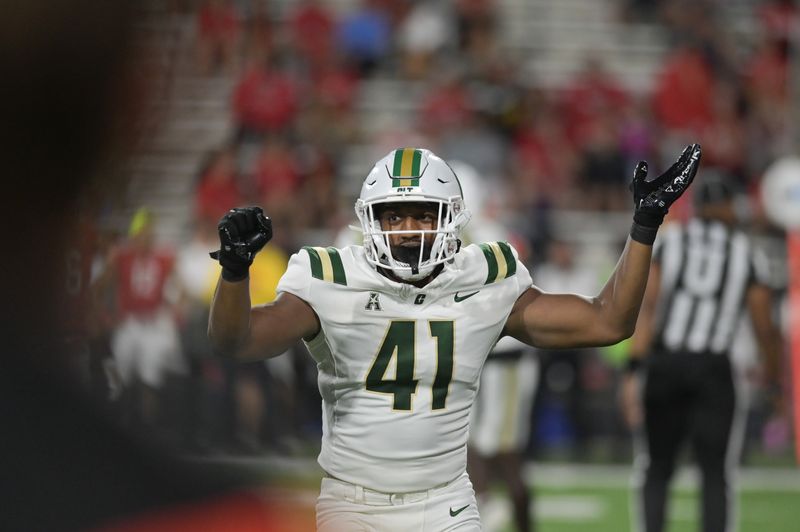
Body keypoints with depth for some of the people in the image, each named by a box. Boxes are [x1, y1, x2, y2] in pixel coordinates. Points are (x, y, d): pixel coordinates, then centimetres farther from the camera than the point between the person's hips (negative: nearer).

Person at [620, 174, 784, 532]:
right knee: (716, 476, 5)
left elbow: (647, 308, -3)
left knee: (655, 472, 11)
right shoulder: (747, 255, 8)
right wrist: (773, 372, 27)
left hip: (663, 365, 1)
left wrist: (634, 370, -7)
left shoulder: (668, 243, 8)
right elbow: (765, 328, 10)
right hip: (713, 369, -1)